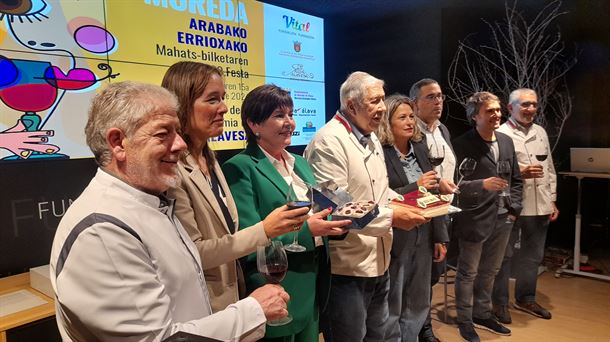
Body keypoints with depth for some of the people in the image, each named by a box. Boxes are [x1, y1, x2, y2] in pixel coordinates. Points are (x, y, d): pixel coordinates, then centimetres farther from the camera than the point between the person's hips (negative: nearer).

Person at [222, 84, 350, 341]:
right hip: (277, 294, -7)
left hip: (313, 284, 7)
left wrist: (338, 222, -7)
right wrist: (306, 230, -25)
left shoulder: (300, 163, 10)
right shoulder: (240, 168, -14)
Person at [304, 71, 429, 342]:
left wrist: (407, 204, 3)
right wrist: (390, 217, -22)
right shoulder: (329, 142, -19)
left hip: (378, 262, 10)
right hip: (347, 268, -9)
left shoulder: (372, 139, 14)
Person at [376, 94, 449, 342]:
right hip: (395, 239, -6)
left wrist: (439, 237, 10)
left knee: (418, 305, 17)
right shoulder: (379, 153, -13)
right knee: (392, 307, 8)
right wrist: (416, 187, -19)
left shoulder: (420, 147, 8)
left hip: (423, 237, 7)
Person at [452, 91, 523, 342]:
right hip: (474, 219, -6)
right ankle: (465, 320, 24)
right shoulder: (462, 144, -12)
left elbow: (516, 179, 15)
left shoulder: (507, 141, 8)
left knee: (489, 271, 19)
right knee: (468, 273, 8)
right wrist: (482, 184, -30)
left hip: (502, 219, 6)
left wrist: (514, 208, 6)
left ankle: (482, 314, 37)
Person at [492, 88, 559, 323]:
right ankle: (500, 302, 19)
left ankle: (525, 299, 35)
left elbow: (550, 169, 17)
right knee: (504, 256, 5)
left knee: (533, 256, 17)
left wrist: (552, 200, 14)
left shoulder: (541, 132, 13)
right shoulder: (500, 134, -10)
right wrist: (520, 173, -25)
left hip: (539, 206, 7)